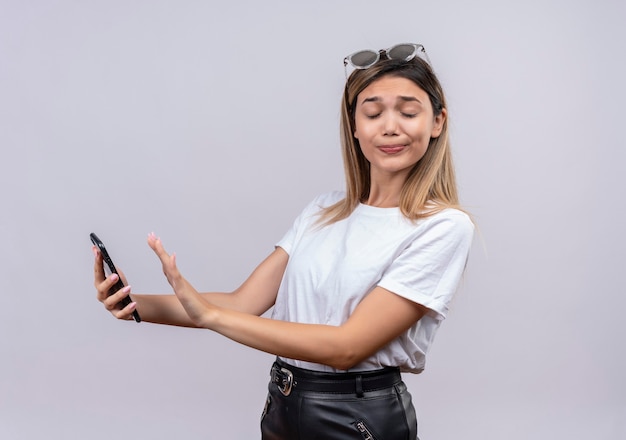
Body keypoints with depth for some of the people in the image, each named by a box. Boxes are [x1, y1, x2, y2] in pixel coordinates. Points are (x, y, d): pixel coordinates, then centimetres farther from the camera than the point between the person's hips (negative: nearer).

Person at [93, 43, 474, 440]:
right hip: (281, 407, 5)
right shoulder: (323, 211, 4)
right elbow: (243, 301, -2)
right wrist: (138, 305, -16)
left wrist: (208, 315, -22)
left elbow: (348, 346, -20)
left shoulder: (443, 227, -14)